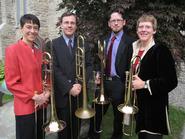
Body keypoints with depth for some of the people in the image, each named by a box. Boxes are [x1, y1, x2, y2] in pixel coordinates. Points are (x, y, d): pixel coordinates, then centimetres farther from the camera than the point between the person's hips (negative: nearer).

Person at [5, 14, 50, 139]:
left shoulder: (39, 52, 8)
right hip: (25, 107, -6)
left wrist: (46, 93, -3)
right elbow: (11, 82, -14)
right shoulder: (12, 50, -11)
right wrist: (33, 96, -17)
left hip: (41, 105, 6)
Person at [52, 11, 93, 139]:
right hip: (62, 94, -2)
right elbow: (54, 69, -9)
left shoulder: (84, 44, 8)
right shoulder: (53, 44, -2)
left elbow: (89, 66, 2)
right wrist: (69, 88, -16)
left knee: (76, 127, 15)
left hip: (79, 93, 3)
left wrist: (80, 84, -12)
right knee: (63, 129, 12)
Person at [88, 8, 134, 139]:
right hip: (103, 81, 5)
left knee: (119, 115, 14)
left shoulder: (129, 42, -9)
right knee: (96, 112, 16)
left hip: (119, 83, -5)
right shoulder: (104, 40, 10)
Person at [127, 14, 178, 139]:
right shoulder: (133, 48, 7)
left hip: (154, 108, -6)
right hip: (137, 104, 6)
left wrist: (145, 84, -22)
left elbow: (171, 81, -19)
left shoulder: (161, 51, -14)